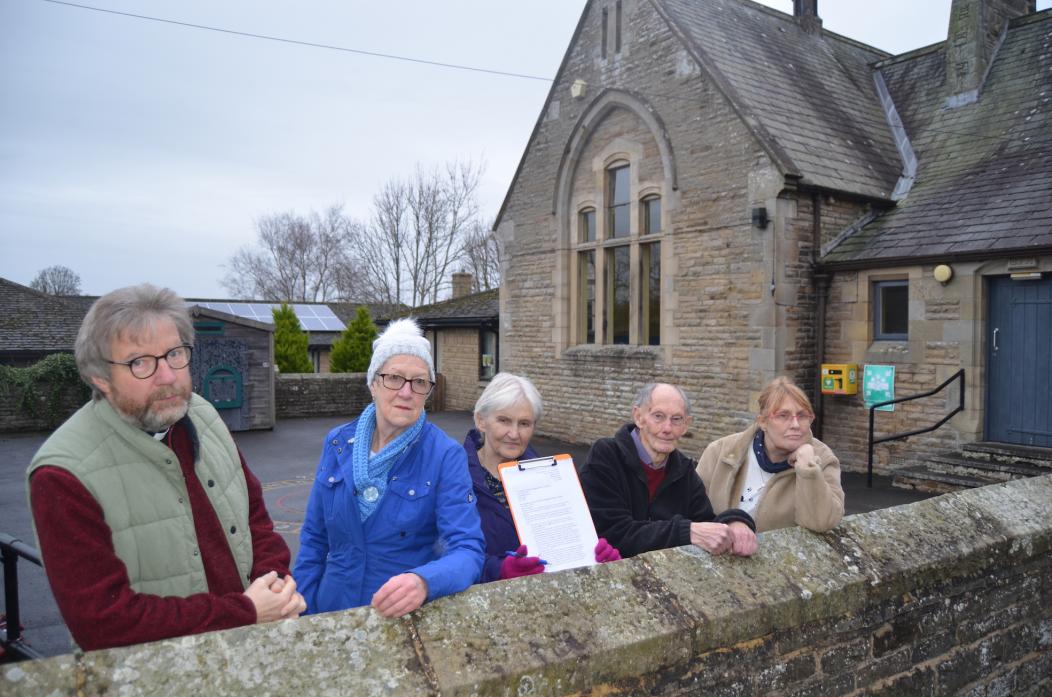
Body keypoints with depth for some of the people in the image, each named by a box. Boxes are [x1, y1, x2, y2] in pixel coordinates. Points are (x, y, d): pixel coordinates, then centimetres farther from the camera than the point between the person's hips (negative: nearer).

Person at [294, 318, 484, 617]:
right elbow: (314, 539, 3)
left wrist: (424, 582, -42)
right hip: (334, 609, 3)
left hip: (409, 616, -3)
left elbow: (467, 550, -24)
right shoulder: (337, 443, -5)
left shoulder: (446, 455, -16)